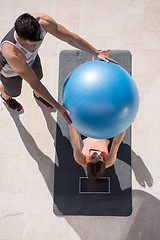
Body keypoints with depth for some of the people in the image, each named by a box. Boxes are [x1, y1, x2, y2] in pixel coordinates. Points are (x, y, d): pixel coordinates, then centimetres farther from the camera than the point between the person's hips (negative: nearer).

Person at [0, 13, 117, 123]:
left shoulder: (43, 21, -39)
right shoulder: (11, 53, -50)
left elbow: (70, 37, -25)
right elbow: (33, 82, -37)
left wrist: (97, 53, -21)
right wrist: (58, 107, -34)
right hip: (10, 69, -4)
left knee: (38, 76, 32)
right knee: (13, 91, 27)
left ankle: (37, 95, 69)